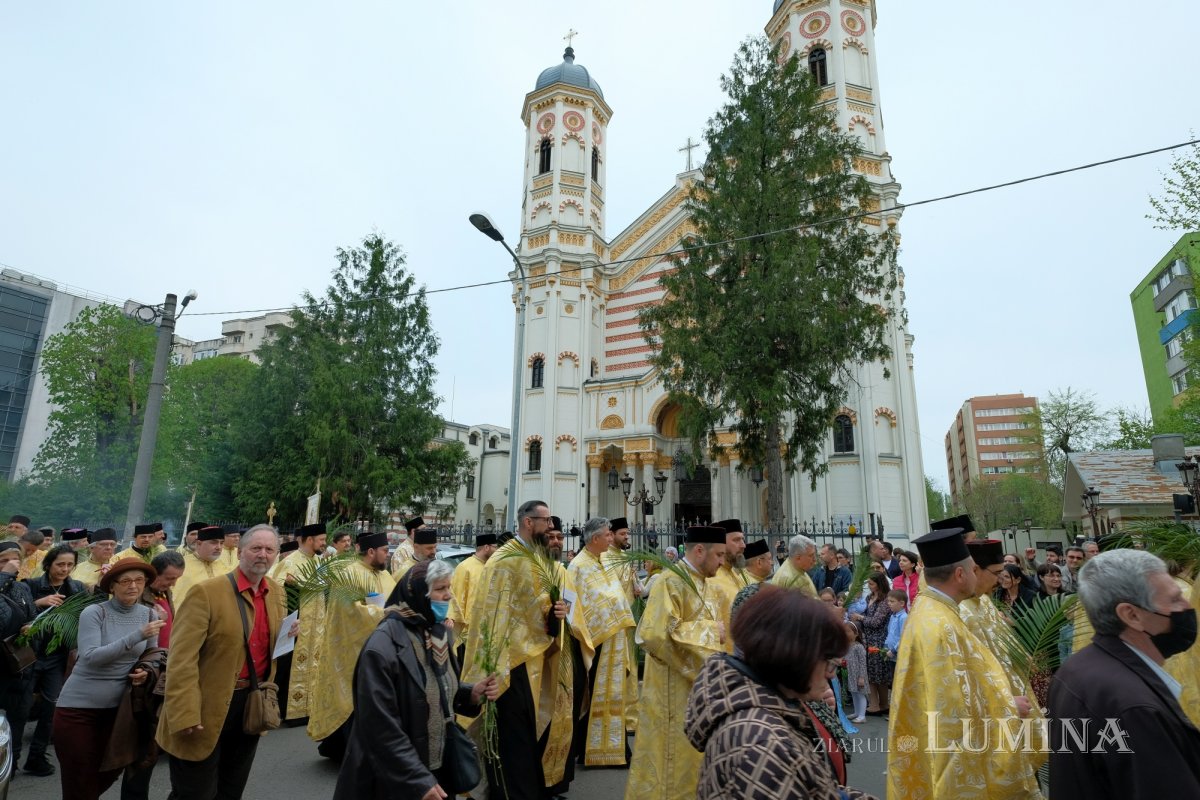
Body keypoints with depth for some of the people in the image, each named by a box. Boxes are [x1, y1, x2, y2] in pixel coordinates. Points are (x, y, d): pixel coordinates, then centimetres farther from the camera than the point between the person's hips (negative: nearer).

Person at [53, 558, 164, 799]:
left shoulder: (148, 614, 0)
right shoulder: (93, 612, -13)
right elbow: (90, 657, -24)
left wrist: (145, 672, -13)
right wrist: (137, 635, -32)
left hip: (118, 706, 4)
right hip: (79, 706, -4)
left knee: (112, 772, 15)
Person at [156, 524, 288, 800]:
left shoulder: (277, 592, 3)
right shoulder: (207, 592, -17)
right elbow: (182, 658, -19)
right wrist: (186, 715, -23)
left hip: (253, 704, 6)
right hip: (209, 708, -6)